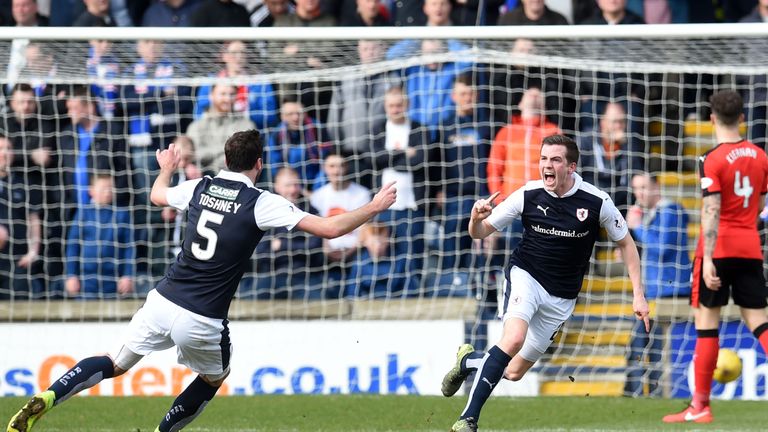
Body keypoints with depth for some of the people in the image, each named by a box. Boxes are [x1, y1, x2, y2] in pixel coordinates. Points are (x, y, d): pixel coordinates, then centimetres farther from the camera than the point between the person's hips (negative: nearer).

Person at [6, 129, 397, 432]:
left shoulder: (200, 188, 6)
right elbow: (330, 228, -11)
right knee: (214, 377, 26)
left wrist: (166, 168, 51)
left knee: (116, 364, 15)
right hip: (203, 321, -4)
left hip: (162, 301, 4)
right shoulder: (261, 203, -8)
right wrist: (374, 208, 2)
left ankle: (46, 399, -5)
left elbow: (158, 195, 29)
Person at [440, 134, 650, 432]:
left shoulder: (597, 203, -13)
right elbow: (480, 233, -2)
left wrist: (638, 294, -2)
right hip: (525, 276, -2)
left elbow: (625, 243, 3)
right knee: (513, 338, -32)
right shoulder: (528, 195, -12)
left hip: (561, 297, 2)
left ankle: (468, 360, 37)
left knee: (514, 371, 5)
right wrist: (477, 218, -27)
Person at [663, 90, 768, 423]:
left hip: (719, 247, -5)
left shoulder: (713, 160, -11)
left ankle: (700, 406, 4)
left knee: (707, 322, 2)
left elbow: (712, 212, -18)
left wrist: (708, 258, -21)